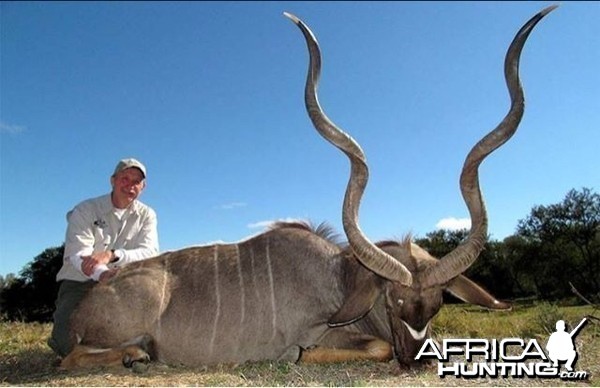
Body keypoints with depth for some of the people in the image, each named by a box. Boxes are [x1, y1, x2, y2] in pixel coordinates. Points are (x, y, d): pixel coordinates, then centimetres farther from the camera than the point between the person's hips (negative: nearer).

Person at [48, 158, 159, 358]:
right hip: (79, 282, -3)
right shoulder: (85, 210, -8)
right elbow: (78, 253, -22)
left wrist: (111, 255, -37)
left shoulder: (146, 215, -2)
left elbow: (150, 252, -18)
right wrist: (102, 274, -45)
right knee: (69, 340, -24)